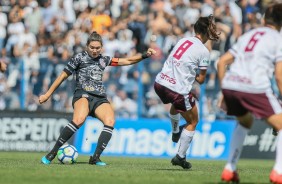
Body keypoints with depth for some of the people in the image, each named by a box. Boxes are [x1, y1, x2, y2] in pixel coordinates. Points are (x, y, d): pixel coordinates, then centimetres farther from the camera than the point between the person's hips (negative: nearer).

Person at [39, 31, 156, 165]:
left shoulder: (103, 60, 21)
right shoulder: (79, 58, 9)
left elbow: (127, 61, 24)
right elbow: (63, 75, 11)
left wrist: (145, 55, 11)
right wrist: (48, 94, 12)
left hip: (100, 98, 5)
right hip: (83, 95, -5)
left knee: (110, 121, -28)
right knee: (79, 119, -36)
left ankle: (95, 158, -25)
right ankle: (53, 152, -29)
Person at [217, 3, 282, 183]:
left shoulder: (248, 35, 25)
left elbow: (222, 62, 21)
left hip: (230, 84, 6)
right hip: (255, 87, -6)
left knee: (245, 122, 32)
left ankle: (229, 170, 27)